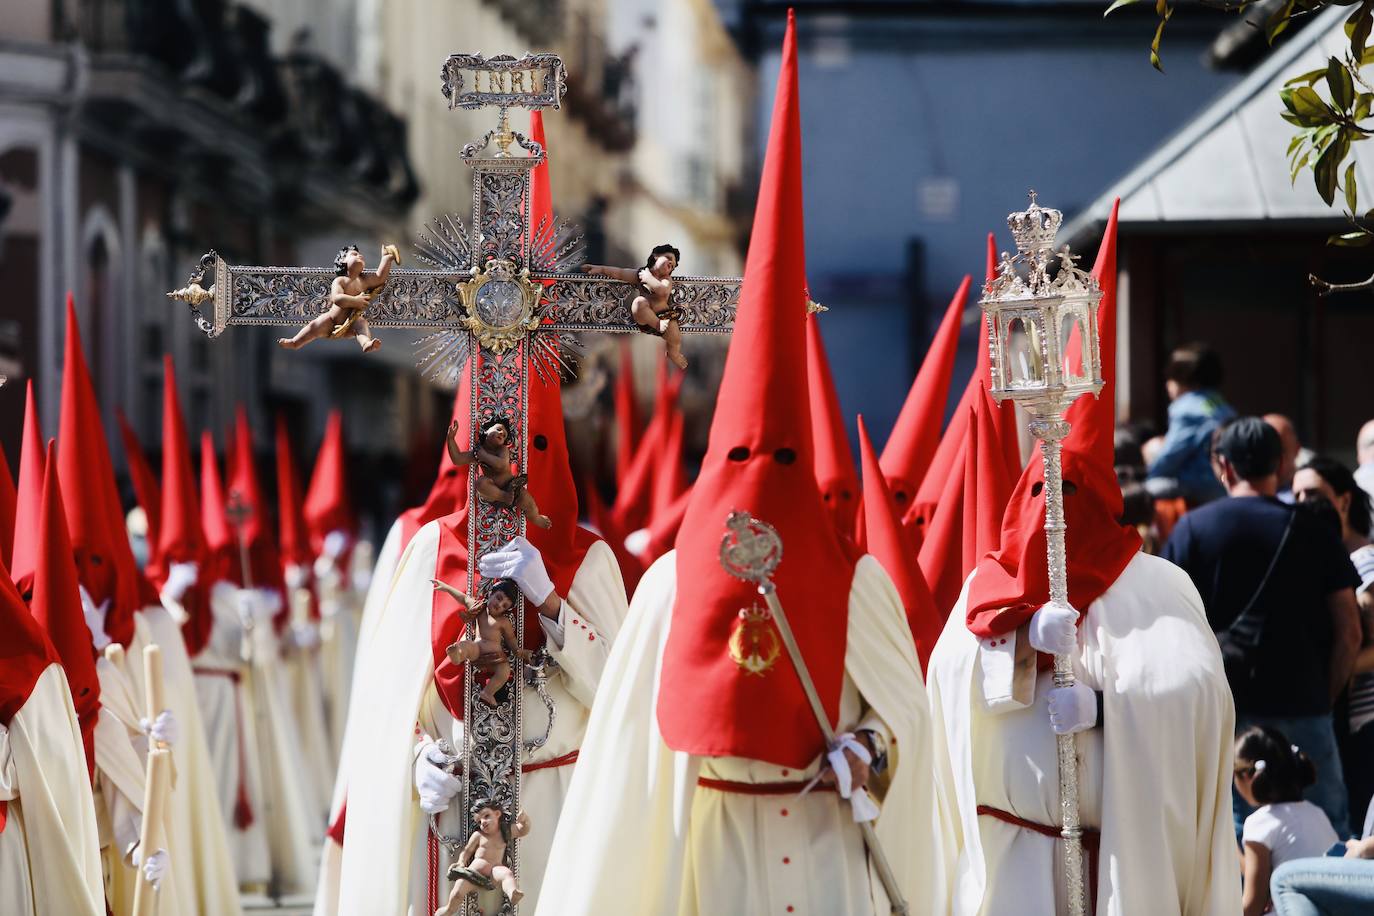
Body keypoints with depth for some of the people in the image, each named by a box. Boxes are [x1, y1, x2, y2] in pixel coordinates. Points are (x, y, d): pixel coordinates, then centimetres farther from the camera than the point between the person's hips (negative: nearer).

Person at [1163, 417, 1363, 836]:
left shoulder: (1191, 528, 3)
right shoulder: (1313, 532, 4)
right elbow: (1349, 633, 0)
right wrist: (1325, 697, 10)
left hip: (1221, 708, 1)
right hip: (1300, 705, -1)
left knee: (1237, 827, 4)